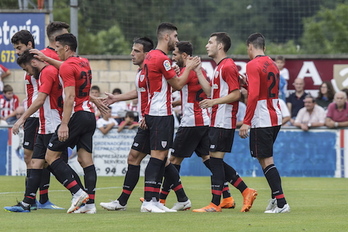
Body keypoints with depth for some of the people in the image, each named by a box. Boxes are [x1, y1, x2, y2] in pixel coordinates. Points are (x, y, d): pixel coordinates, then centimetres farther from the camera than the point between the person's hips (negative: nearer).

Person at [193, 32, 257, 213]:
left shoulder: (228, 66, -12)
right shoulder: (219, 67, 19)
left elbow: (236, 94, -18)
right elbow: (210, 91, 21)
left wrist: (214, 102, -25)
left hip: (223, 122, -10)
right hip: (217, 121, 10)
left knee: (215, 160, -7)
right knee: (215, 162, 11)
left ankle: (215, 204, -5)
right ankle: (246, 192, 13)